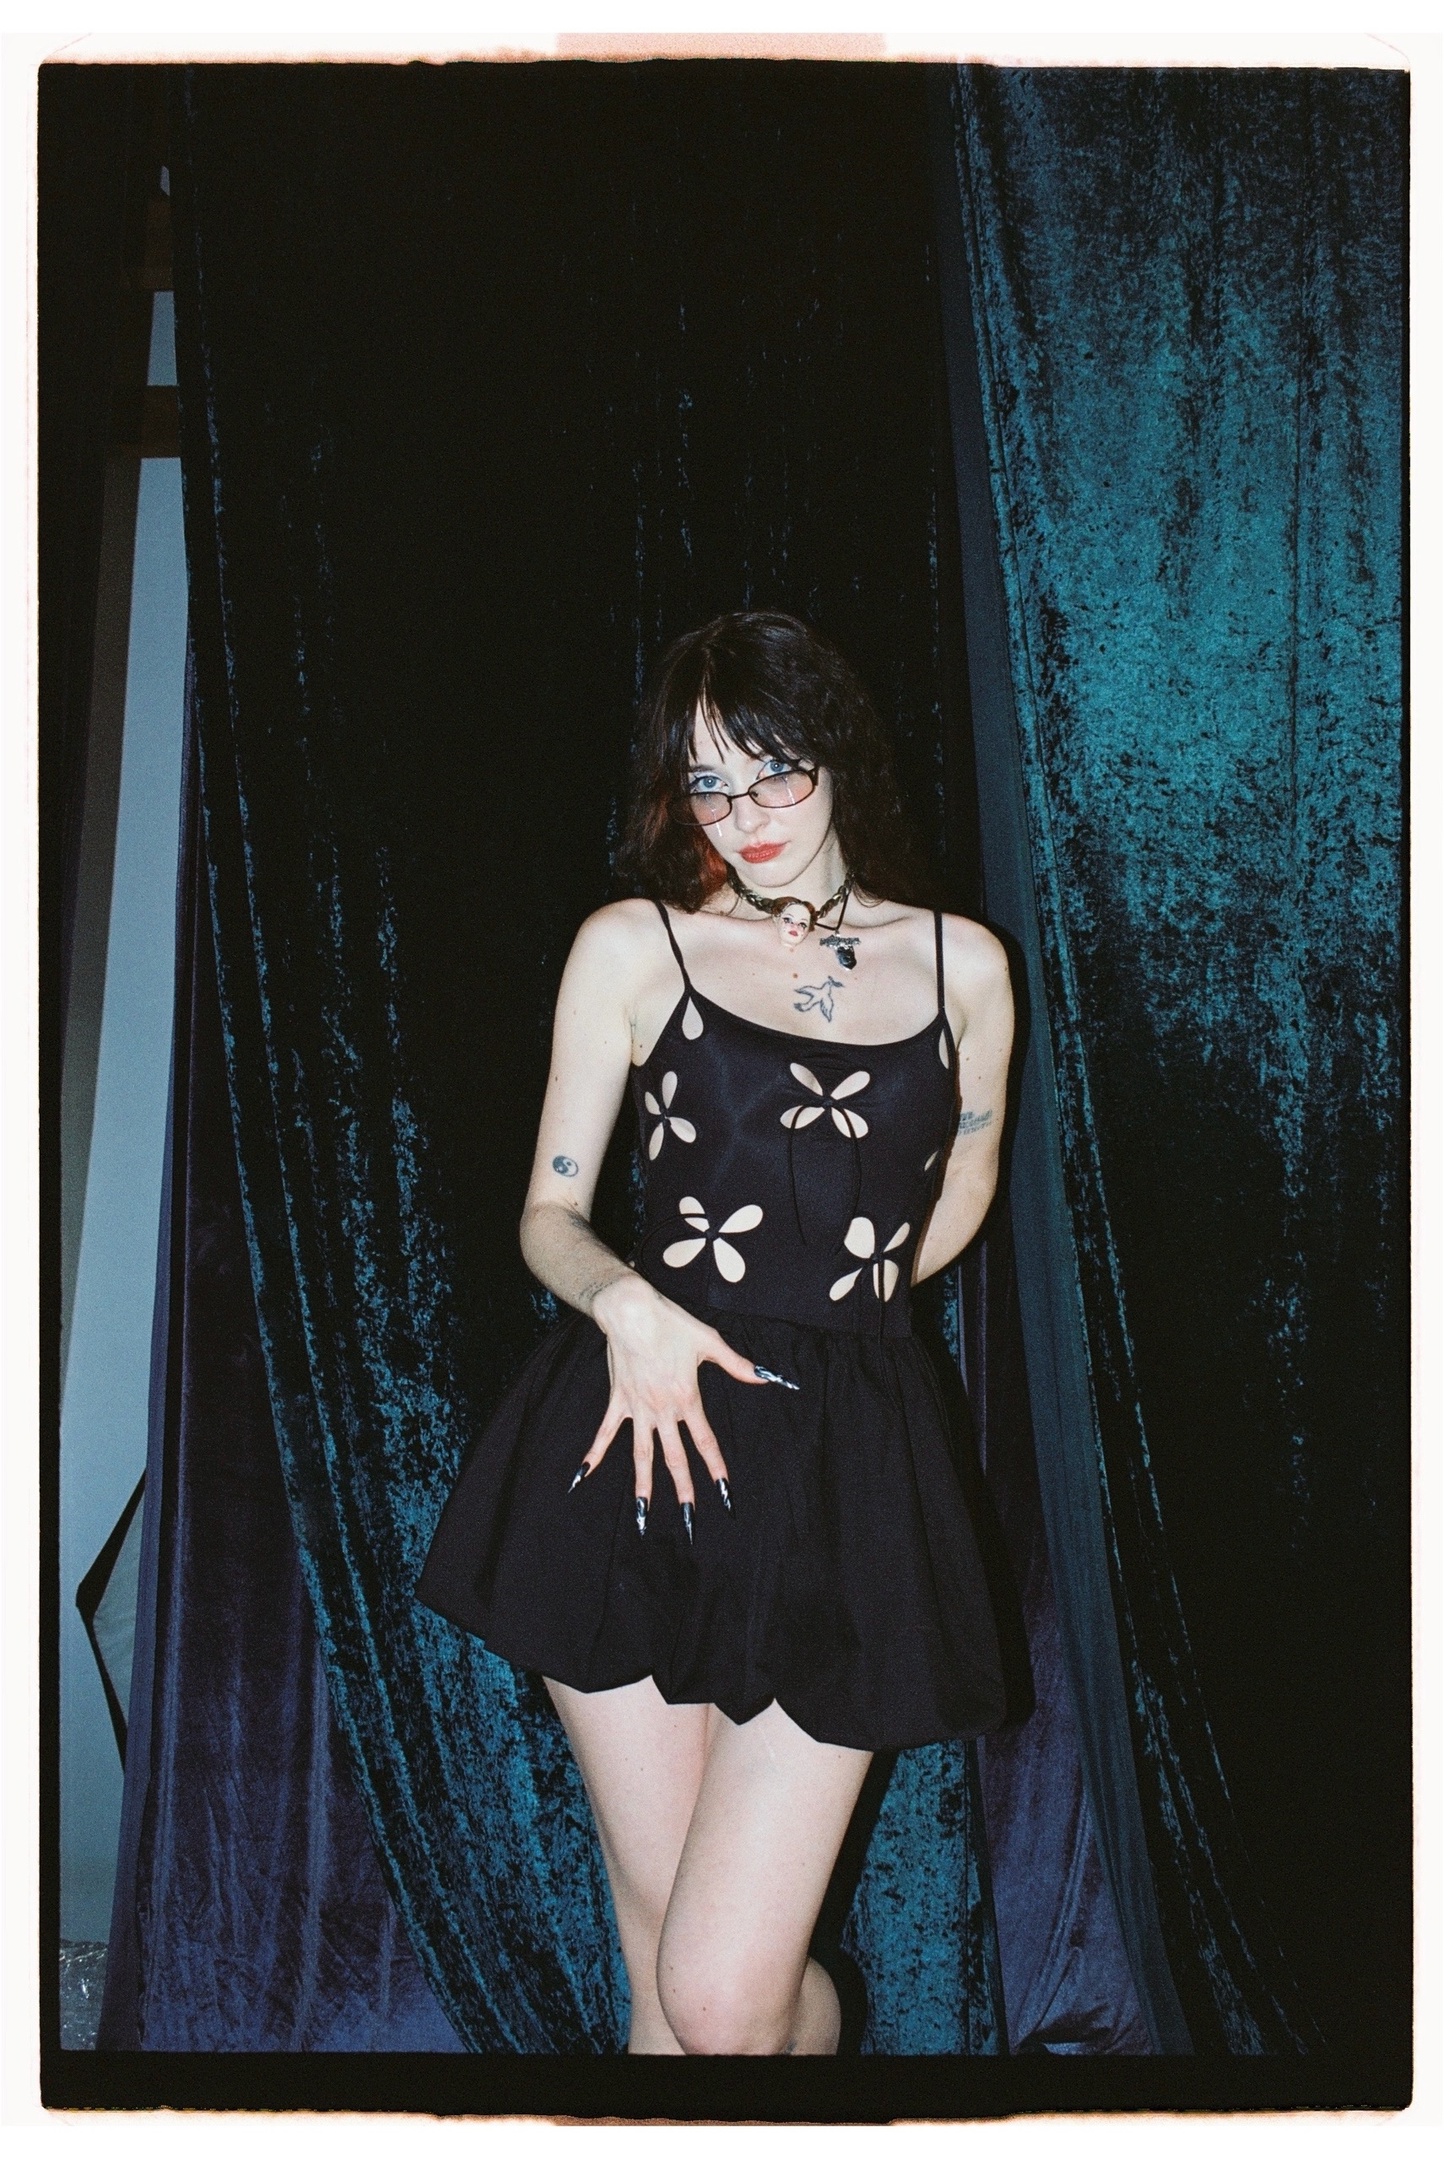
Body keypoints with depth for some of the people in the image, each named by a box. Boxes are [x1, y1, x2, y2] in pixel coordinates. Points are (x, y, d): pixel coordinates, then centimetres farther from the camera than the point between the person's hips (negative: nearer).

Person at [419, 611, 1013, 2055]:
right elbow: (550, 1211, 6)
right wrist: (628, 1304, -13)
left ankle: (805, 2017, 31)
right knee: (665, 1967, 6)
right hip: (644, 1447, 0)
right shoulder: (631, 947, 5)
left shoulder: (962, 964, 10)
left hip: (849, 1461, 0)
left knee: (723, 1998, -4)